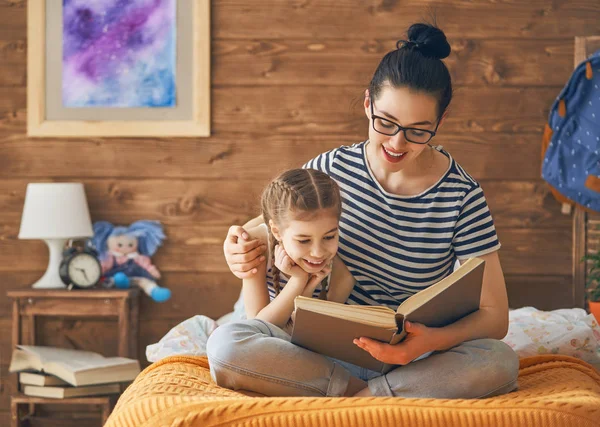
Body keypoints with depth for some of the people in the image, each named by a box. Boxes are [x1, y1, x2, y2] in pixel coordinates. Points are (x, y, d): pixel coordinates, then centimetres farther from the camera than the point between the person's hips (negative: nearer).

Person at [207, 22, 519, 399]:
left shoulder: (461, 197, -6)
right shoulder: (331, 169, 1)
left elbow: (495, 317, -8)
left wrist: (433, 341, -30)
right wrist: (238, 247, -9)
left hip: (413, 358, -2)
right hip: (324, 351, 2)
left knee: (500, 362, -33)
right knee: (226, 346, -27)